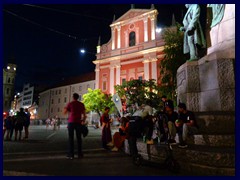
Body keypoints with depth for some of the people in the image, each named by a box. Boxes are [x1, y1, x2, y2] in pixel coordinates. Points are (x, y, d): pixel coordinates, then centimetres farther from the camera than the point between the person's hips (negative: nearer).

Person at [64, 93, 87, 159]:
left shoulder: (70, 104, 0)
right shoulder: (82, 104, 8)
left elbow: (64, 112, 4)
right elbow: (84, 114, 5)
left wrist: (65, 108, 25)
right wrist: (83, 122, 13)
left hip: (71, 122, -2)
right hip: (78, 123, 2)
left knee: (71, 138, 2)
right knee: (79, 138, 8)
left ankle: (71, 154, -1)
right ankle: (80, 154, 8)